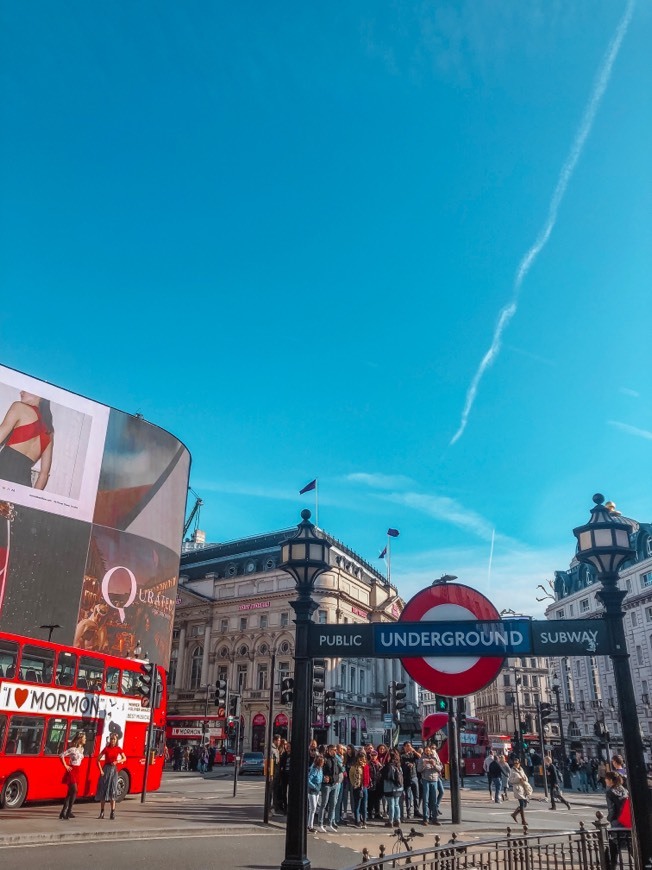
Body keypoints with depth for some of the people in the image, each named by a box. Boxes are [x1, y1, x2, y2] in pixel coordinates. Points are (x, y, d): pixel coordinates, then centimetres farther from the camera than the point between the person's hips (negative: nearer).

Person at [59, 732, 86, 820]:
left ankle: (63, 812, 13)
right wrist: (66, 766, -14)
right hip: (71, 771, -8)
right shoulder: (73, 749, -14)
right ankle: (69, 811, -10)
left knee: (70, 792, 8)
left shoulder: (82, 749, 9)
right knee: (74, 791, -15)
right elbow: (61, 755, -18)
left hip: (77, 771, 8)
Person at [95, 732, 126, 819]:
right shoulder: (106, 748, -5)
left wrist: (117, 761, -11)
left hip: (114, 769, 1)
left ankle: (113, 812, -1)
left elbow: (124, 758, 6)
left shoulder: (118, 749, 1)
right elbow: (98, 760, -4)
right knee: (103, 789, 1)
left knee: (112, 790, -3)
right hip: (106, 769, -1)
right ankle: (102, 812, 10)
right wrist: (101, 770, -10)